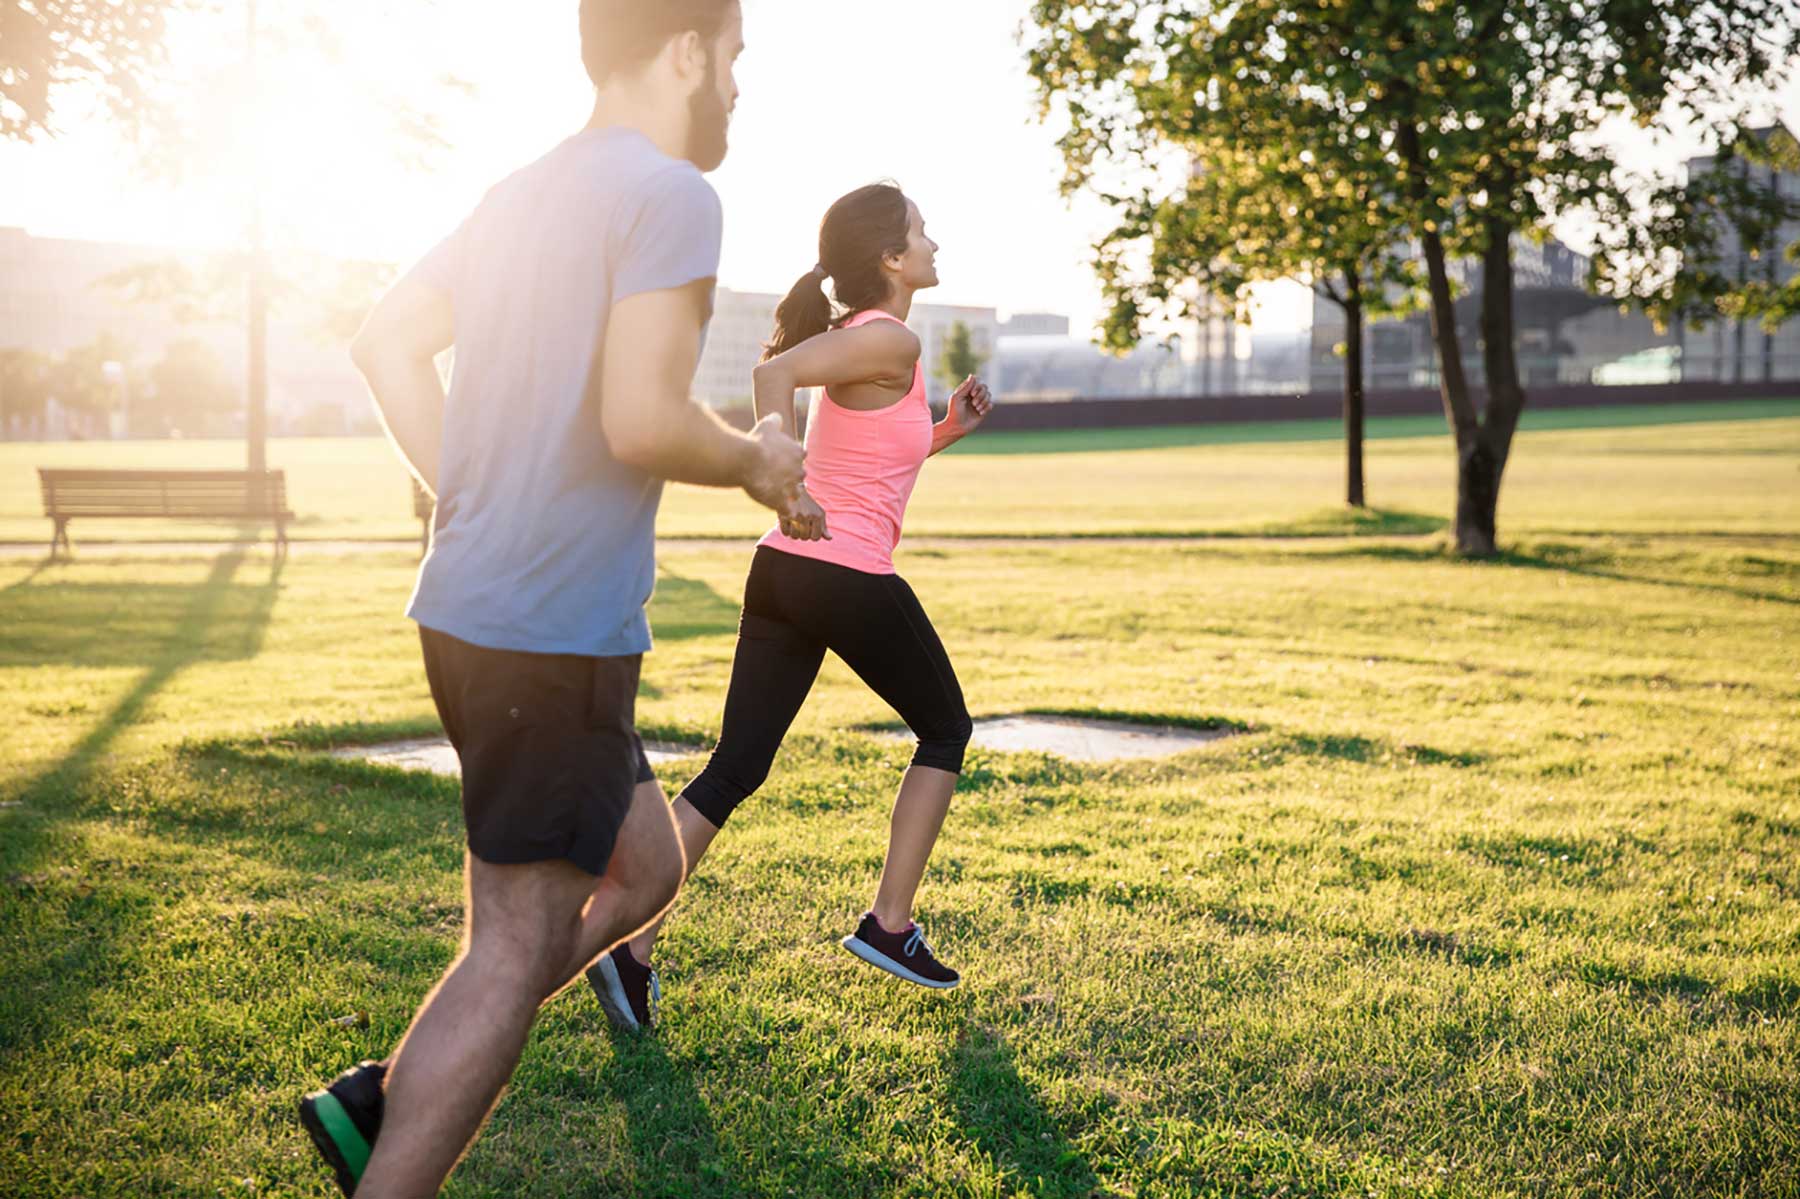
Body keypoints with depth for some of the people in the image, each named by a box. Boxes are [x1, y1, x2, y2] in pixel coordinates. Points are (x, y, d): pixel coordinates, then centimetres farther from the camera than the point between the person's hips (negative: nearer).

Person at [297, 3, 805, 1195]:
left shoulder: (522, 195, 15)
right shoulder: (667, 196, -13)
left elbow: (387, 343, 18)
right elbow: (641, 422, -23)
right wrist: (757, 460, -4)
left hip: (473, 607, 10)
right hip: (556, 635, -10)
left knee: (646, 870, 20)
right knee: (517, 950, 0)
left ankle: (383, 1100, 19)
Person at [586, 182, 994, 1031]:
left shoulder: (858, 337, 18)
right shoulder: (890, 341, -10)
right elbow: (775, 373, -27)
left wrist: (945, 431, 18)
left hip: (782, 570, 8)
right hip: (852, 580, -8)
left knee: (736, 768, 6)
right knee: (945, 731, 15)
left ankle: (633, 943, -1)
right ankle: (890, 925, 15)